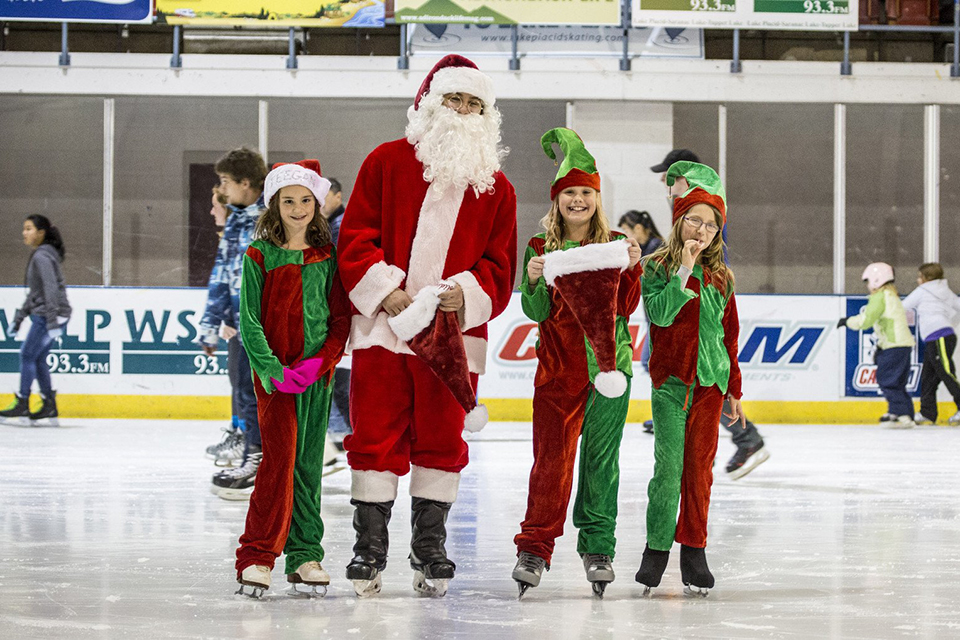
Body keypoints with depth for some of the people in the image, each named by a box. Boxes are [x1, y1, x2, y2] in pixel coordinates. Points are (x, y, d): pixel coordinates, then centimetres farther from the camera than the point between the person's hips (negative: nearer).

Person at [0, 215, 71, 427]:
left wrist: (52, 322, -27)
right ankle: (49, 409, 11)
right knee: (37, 358, 10)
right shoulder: (39, 255, 18)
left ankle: (22, 407, -2)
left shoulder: (42, 256, -13)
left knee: (28, 355, -6)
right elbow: (35, 292, 25)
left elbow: (51, 288, -22)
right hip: (43, 315, 9)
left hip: (49, 315, -9)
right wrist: (19, 318, 26)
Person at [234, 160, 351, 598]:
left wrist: (318, 362, -9)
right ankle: (256, 557, -7)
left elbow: (341, 318, 6)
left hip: (318, 374, 3)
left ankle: (305, 555, 13)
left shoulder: (327, 257, 7)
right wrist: (274, 370, -14)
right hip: (275, 375, -3)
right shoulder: (259, 257, -1)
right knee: (279, 458, -11)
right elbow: (250, 322, -3)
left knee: (308, 464, 7)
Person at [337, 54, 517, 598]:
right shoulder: (388, 163, 5)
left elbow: (499, 266, 8)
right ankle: (370, 547, 9)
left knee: (441, 440, 5)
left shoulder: (496, 188, 9)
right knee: (375, 438, 0)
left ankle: (430, 547, 16)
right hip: (382, 327, -1)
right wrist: (383, 288, -12)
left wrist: (467, 292, -12)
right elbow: (356, 237, 2)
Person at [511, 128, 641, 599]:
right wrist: (534, 281, -20)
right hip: (559, 366, -1)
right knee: (552, 458, -6)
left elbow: (627, 307, 2)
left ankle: (598, 548, 11)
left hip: (609, 364, 1)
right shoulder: (540, 248, 5)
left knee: (601, 458, 3)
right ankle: (534, 549, -1)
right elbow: (537, 312, -1)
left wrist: (631, 268, -13)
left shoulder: (615, 244, 6)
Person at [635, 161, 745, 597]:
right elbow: (661, 313, -16)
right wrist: (685, 270, -17)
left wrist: (733, 391, 16)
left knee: (700, 467, 5)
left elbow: (729, 335, 16)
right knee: (668, 465, -11)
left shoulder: (721, 278, 11)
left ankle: (694, 552, 11)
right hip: (670, 379, -3)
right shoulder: (657, 268, 1)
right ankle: (656, 550, -3)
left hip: (710, 381, 3)